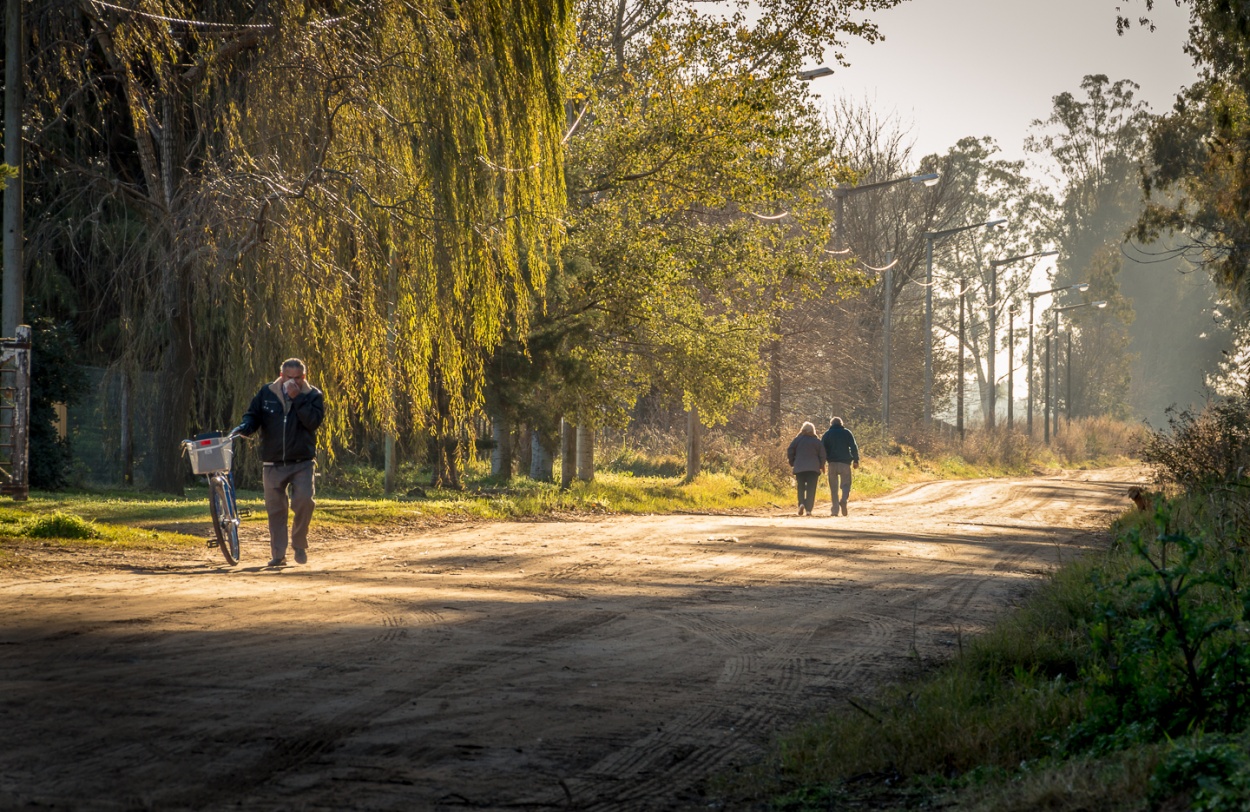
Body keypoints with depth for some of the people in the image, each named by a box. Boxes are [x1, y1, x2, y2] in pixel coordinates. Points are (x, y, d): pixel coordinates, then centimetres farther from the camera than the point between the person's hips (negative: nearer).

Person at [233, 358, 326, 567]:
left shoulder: (313, 396, 1)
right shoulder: (267, 393, 6)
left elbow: (314, 421, -14)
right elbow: (253, 415, 9)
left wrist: (297, 398, -18)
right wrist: (245, 427, -13)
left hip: (302, 463, -2)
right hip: (273, 464, 2)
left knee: (304, 500, -18)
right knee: (276, 509, 3)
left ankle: (299, 544, 5)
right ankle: (278, 555, 12)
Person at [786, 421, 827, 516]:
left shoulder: (797, 440, 3)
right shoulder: (817, 441, 3)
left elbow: (790, 452, 1)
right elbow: (822, 455, 2)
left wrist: (792, 463, 14)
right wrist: (821, 466, 15)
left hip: (799, 468, 0)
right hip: (813, 468, 0)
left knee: (801, 487, 11)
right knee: (811, 489, 2)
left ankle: (801, 503, -15)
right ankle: (809, 509, -7)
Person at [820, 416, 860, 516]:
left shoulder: (827, 434, 9)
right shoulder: (847, 433, 8)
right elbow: (854, 447, -1)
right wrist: (856, 460, 1)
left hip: (832, 463, 1)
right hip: (845, 463, -1)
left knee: (833, 487, 5)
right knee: (846, 484, 4)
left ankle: (835, 510, 0)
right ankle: (844, 500, -26)